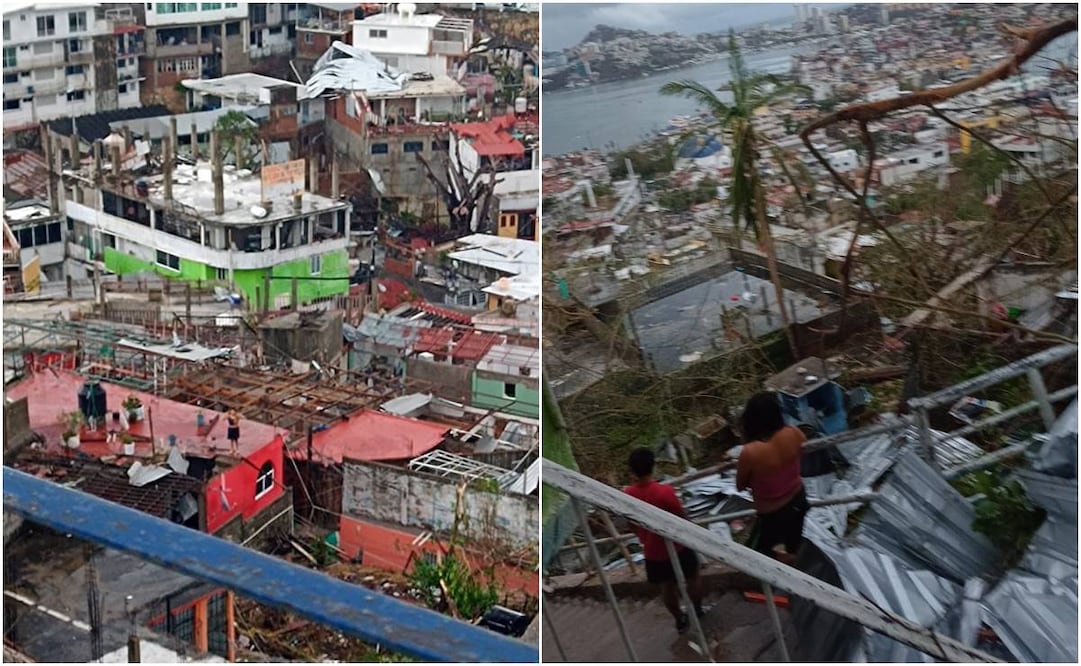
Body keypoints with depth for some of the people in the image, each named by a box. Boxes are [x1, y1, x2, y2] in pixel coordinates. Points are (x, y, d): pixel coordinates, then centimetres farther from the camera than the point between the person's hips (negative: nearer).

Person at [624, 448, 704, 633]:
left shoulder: (627, 495, -15)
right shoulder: (665, 491, -30)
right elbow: (682, 517, -18)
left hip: (652, 552, 3)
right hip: (677, 546, -3)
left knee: (667, 586, 24)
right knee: (693, 578, 24)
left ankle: (680, 620, 38)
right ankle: (698, 612, 41)